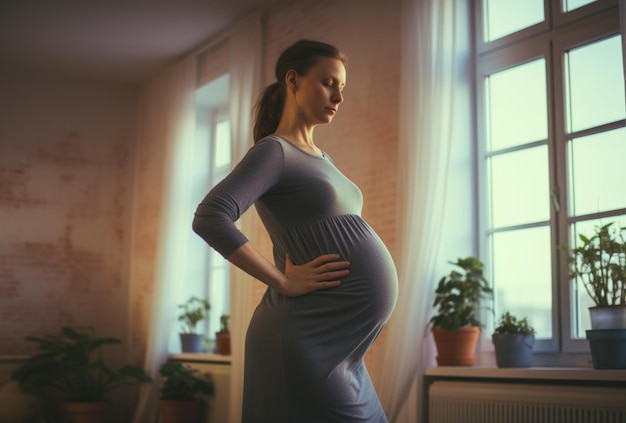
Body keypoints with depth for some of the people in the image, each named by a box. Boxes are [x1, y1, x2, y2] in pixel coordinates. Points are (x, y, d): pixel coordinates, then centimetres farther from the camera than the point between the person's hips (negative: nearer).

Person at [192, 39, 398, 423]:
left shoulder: (322, 159, 18)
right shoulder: (273, 151, -8)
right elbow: (210, 219, -22)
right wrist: (283, 282, -19)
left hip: (341, 344, 9)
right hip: (311, 338, -9)